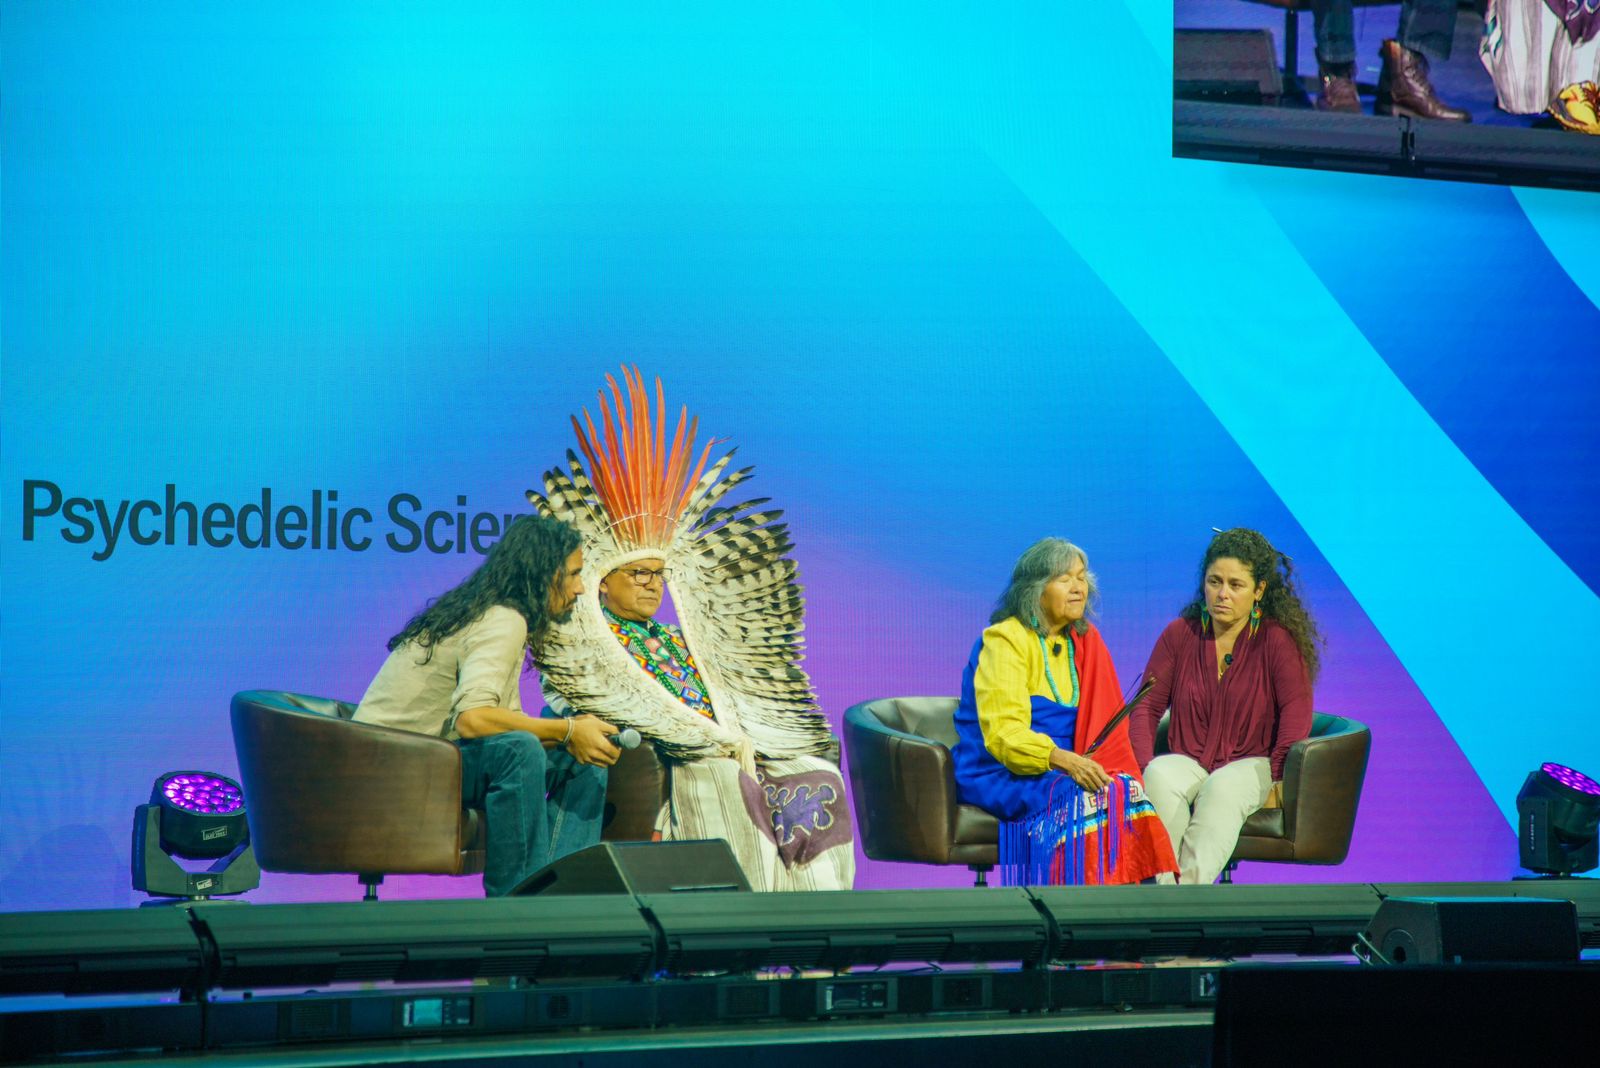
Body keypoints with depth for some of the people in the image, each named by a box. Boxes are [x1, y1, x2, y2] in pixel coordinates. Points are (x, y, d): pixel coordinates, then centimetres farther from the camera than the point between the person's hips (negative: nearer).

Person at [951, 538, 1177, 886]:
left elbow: (1104, 726, 14)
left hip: (1066, 769, 6)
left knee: (1129, 789, -24)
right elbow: (1003, 734, -18)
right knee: (1084, 798, -33)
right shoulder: (1004, 641, -7)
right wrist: (1062, 760, -33)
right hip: (1000, 776, -6)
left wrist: (1087, 764, -9)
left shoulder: (1085, 641, 15)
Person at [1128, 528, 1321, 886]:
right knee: (1159, 777, -33)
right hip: (1186, 762, 2)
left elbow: (1297, 709, -9)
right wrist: (1143, 768, -9)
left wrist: (1280, 775, -22)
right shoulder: (1180, 634, 10)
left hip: (1251, 765, -2)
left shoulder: (1278, 640, 1)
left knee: (1223, 787, -37)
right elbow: (1146, 707, 8)